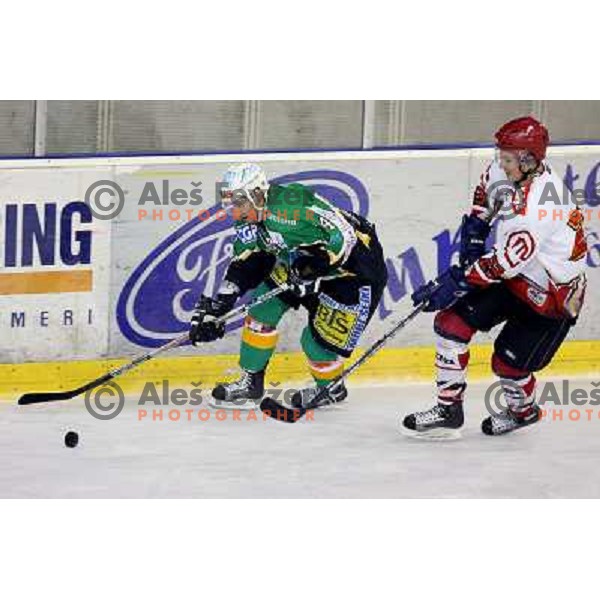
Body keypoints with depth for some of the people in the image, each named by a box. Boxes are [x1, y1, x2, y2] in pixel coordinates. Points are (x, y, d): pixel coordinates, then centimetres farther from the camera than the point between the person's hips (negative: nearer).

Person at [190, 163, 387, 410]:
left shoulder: (291, 206, -33)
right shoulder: (250, 223, -3)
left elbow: (344, 235, -33)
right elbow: (243, 266, 5)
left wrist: (312, 268, -36)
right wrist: (216, 307, -2)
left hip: (356, 269, -9)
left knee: (318, 341, -8)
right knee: (263, 306, 1)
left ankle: (331, 389, 23)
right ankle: (251, 382, 14)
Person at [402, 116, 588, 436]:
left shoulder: (539, 206, -35)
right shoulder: (508, 170, -9)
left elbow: (508, 261, -32)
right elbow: (487, 189, 17)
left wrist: (457, 281, -29)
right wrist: (476, 224, 5)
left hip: (551, 295, -8)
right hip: (510, 277, 8)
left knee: (508, 362, -3)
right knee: (451, 322, -5)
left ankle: (523, 410, 31)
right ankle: (448, 409, 4)